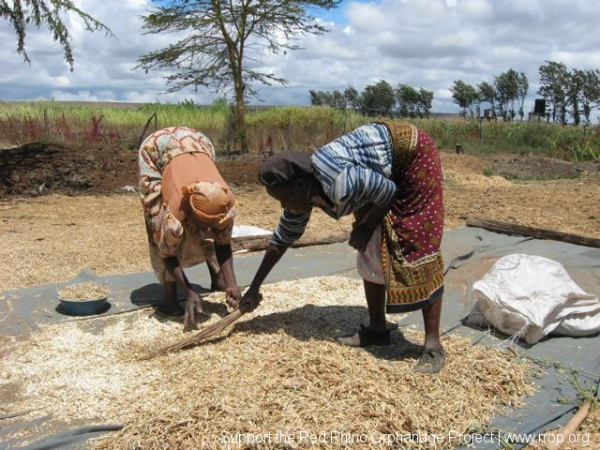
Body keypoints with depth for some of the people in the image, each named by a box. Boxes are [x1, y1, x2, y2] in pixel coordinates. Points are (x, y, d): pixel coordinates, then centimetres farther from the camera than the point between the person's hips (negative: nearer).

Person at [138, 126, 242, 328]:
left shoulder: (225, 201, -29)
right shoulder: (175, 209, -39)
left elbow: (223, 243, -14)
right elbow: (167, 254, -22)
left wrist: (232, 284, -24)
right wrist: (190, 293, -27)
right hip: (155, 149, -4)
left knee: (208, 232, 1)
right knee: (160, 223, -16)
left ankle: (217, 278, 20)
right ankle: (170, 297, -9)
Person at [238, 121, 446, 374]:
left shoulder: (340, 184, -37)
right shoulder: (303, 188, -10)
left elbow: (389, 192, -21)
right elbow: (283, 237, 2)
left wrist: (365, 229, -8)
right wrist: (255, 287, 6)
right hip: (383, 171, 8)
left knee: (418, 247, -12)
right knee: (370, 251, 6)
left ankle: (433, 345, -7)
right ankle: (377, 329, 17)